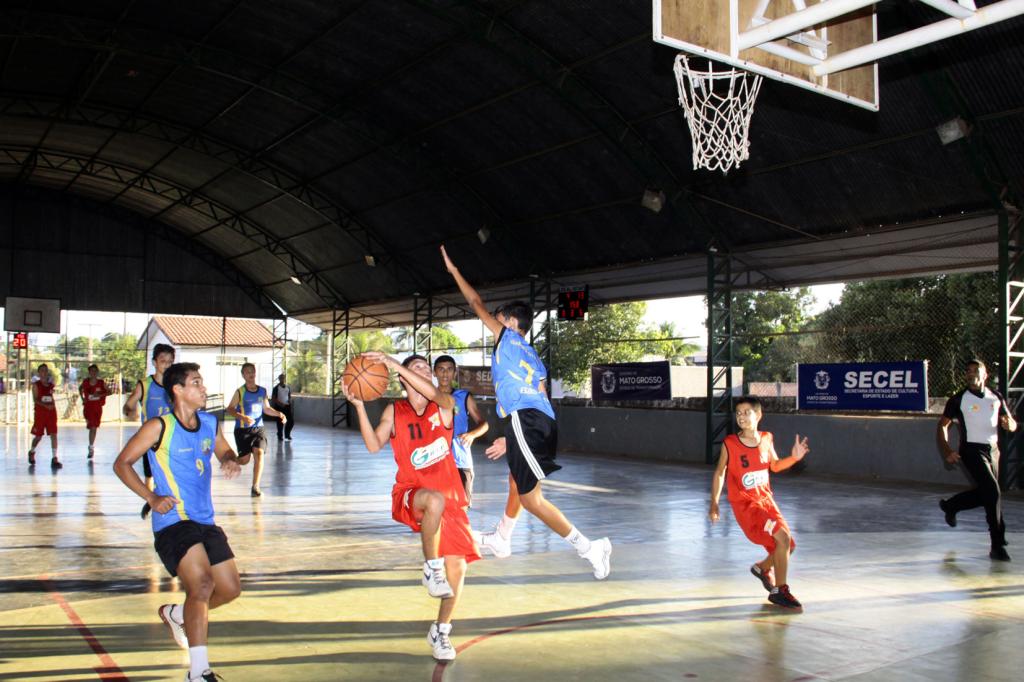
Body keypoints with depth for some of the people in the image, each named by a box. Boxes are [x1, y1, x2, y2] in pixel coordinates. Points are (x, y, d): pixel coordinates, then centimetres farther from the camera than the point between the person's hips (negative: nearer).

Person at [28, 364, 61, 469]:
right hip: (40, 412, -3)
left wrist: (53, 406, 9)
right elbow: (35, 399, -12)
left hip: (51, 411, 3)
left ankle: (54, 458, -8)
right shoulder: (36, 384, -4)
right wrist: (45, 405, -24)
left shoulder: (51, 384, 9)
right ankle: (31, 452, 36)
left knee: (53, 435, -7)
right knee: (38, 436, 7)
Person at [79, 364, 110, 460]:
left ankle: (91, 447, 4)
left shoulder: (101, 383, -6)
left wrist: (100, 394, -17)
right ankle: (92, 446, 29)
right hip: (88, 407, 1)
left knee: (93, 428, -2)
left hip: (98, 408, -1)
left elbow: (109, 392, -1)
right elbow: (80, 389, 18)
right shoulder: (85, 382, -2)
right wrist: (82, 398, 5)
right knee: (91, 427, 8)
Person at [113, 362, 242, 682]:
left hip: (205, 522, 7)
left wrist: (232, 462, -2)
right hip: (173, 522, -7)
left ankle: (176, 614, 37)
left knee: (230, 589, 10)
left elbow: (225, 452, 23)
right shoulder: (159, 427, -10)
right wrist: (152, 498, -16)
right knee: (202, 583, -24)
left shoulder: (210, 424, 7)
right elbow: (122, 464, -5)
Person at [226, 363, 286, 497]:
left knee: (259, 452, -17)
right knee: (244, 459, 0)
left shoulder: (262, 391, 6)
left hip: (259, 428, 3)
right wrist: (243, 417, -24)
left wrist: (279, 414, 1)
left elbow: (266, 408, 17)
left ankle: (255, 487, -11)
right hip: (242, 429, -3)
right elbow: (230, 409, -8)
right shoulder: (240, 392, -6)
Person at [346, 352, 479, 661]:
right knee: (435, 498, -39)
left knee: (457, 565, -7)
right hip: (410, 495, -2)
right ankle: (431, 566, -17)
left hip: (449, 497, 2)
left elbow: (432, 393, -21)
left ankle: (441, 631, 16)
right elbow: (374, 445, -8)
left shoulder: (444, 406, 3)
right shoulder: (394, 411, 5)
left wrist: (393, 363, -25)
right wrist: (359, 405, -17)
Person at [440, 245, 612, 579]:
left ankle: (588, 547, -14)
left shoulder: (507, 337, 10)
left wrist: (454, 271, 29)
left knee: (530, 497, -9)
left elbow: (477, 304, 16)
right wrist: (510, 439, 30)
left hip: (524, 419, -9)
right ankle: (501, 539, 48)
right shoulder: (534, 357, 28)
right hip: (544, 421, 9)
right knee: (516, 480, 28)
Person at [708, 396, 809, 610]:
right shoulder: (730, 444, -12)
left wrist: (794, 457, -3)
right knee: (783, 538, -20)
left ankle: (762, 568, 41)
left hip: (766, 500, 6)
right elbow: (720, 473, -2)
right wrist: (714, 503, -6)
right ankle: (780, 591, -7)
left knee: (787, 546, 10)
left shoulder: (767, 439, -1)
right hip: (744, 504, -6)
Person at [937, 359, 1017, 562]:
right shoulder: (958, 400, -5)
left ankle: (950, 505, 41)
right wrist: (947, 451, -13)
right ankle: (997, 545, -8)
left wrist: (1009, 424, -12)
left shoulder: (996, 398, 8)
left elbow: (1012, 424, 13)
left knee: (984, 493, 14)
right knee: (993, 493, -14)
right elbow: (942, 425, -2)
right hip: (972, 450, -6)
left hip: (993, 450, 6)